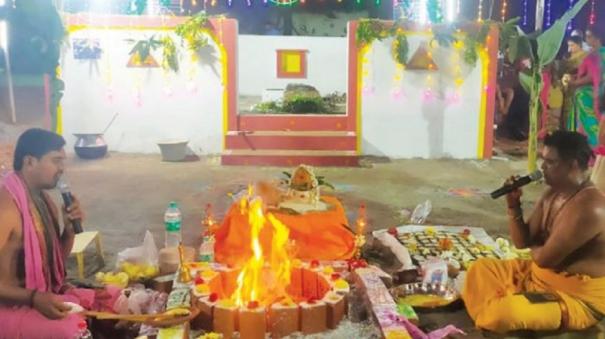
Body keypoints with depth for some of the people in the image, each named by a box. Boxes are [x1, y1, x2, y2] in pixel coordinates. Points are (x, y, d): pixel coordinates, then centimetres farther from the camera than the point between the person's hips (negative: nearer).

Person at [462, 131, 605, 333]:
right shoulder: (553, 194, 2)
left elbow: (544, 258, -25)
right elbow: (522, 242, 6)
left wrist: (534, 247, -1)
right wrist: (513, 205, -8)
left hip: (577, 297, -9)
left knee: (505, 313, -30)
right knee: (480, 269, 8)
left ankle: (490, 317, 3)